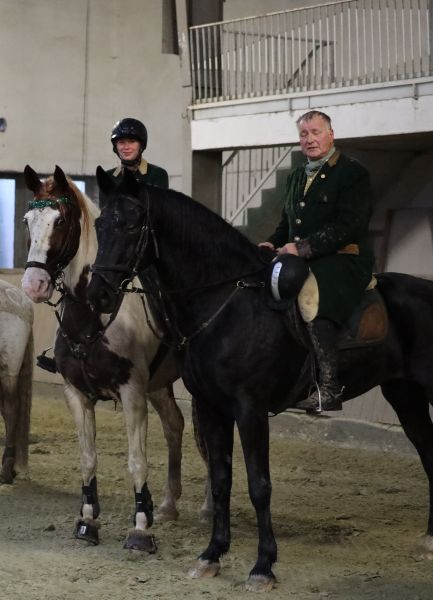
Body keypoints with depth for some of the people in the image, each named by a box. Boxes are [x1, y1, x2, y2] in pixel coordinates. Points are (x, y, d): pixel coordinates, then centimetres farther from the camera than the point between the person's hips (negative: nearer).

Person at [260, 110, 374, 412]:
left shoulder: (353, 172, -3)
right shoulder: (297, 176, 22)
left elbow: (348, 225, -14)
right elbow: (287, 222, 27)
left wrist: (304, 247, -21)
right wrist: (273, 243, 3)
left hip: (343, 261, -8)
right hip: (302, 262, 8)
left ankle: (329, 388, -32)